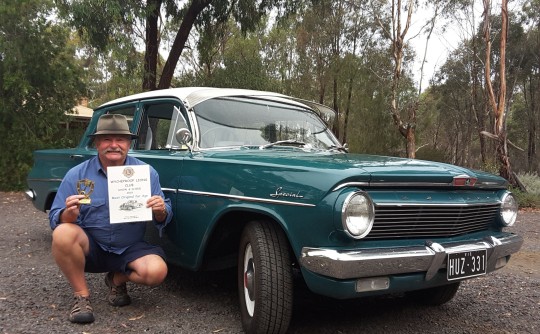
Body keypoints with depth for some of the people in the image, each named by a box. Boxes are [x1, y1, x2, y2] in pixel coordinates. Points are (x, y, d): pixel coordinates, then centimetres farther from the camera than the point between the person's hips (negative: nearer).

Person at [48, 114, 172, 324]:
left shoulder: (146, 172, -5)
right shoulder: (76, 175, -6)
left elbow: (163, 218, -2)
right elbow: (55, 220, -6)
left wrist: (161, 212, -27)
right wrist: (69, 214, -29)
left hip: (131, 250, 1)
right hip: (89, 248, 0)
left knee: (157, 271, -27)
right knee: (63, 233, -30)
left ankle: (117, 279, 9)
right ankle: (81, 296, -8)